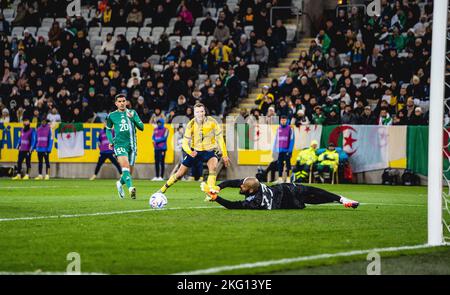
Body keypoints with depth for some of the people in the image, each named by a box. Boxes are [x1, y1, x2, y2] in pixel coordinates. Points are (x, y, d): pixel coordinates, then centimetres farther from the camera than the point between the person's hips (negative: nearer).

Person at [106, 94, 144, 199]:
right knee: (125, 166, -25)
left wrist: (133, 118, -14)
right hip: (120, 144, -3)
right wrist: (110, 141, 7)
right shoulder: (112, 116, 6)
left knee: (129, 172, 9)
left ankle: (120, 183, 39)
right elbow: (108, 129, 22)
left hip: (132, 145, 3)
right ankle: (130, 188, -39)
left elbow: (141, 127, 0)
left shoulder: (132, 113, 8)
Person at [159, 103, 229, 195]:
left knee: (213, 167, -33)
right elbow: (185, 143, -10)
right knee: (180, 173, 3)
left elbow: (220, 139, -5)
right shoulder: (191, 125, -12)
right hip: (195, 151, 1)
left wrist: (224, 155, -6)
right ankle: (163, 188, 23)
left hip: (209, 150, -1)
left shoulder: (212, 122, -14)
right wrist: (190, 152, -31)